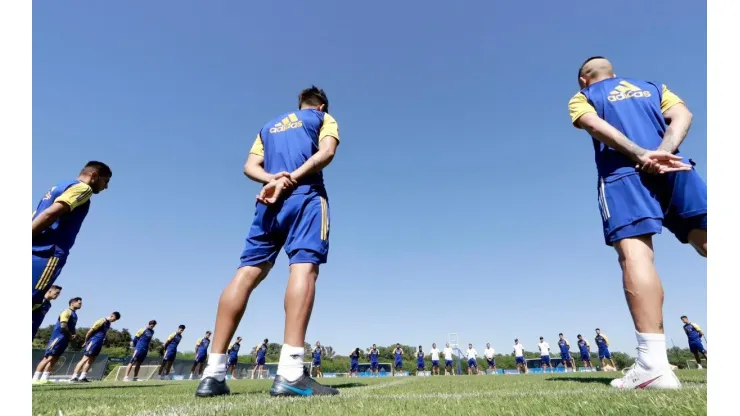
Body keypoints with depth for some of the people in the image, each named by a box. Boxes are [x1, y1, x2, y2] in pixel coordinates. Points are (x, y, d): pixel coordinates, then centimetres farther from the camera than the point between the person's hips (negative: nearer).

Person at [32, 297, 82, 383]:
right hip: (58, 337, -9)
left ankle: (44, 378, 11)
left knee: (54, 359, 8)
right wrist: (70, 335, -10)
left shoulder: (74, 314, 19)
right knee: (48, 357, -10)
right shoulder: (67, 312, -10)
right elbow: (63, 325, -20)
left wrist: (73, 335, 8)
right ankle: (35, 379, -8)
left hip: (64, 339, 9)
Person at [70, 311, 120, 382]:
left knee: (91, 361, 8)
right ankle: (73, 377, -4)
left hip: (98, 344, 9)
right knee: (85, 359, -8)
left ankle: (82, 377, 12)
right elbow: (91, 330, -13)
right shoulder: (102, 321, -13)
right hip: (93, 342, -9)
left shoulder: (108, 323, 14)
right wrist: (86, 341, -6)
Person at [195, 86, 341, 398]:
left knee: (247, 273, -1)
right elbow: (326, 152, -4)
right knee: (304, 266, -17)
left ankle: (213, 373, -5)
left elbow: (250, 167, 16)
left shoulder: (269, 126, 32)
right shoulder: (323, 118, 19)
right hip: (306, 196, -4)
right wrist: (291, 180, -11)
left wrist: (274, 180, -3)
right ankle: (290, 372, -29)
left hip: (271, 200, 5)